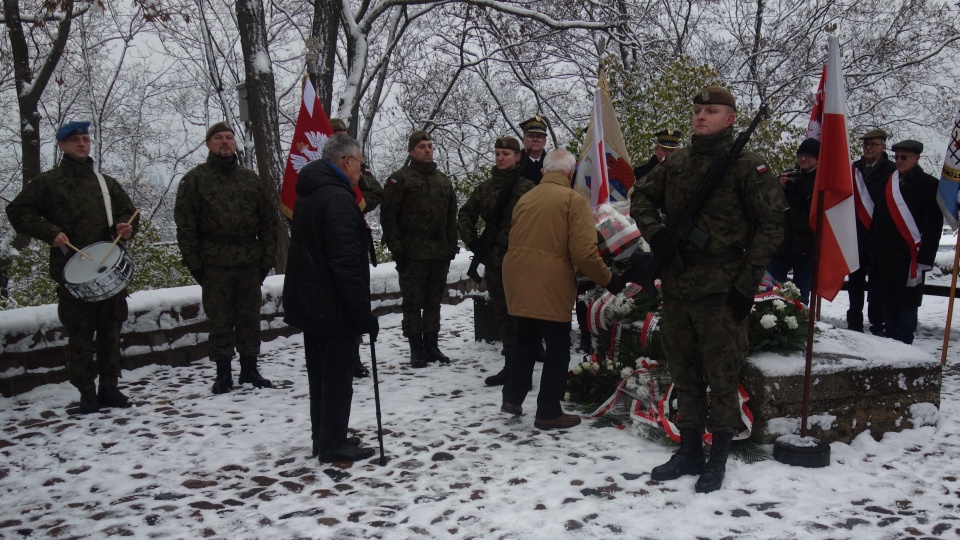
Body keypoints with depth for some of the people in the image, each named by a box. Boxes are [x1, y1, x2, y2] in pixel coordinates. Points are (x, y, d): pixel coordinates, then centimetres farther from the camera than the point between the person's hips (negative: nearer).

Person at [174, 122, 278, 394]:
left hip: (249, 262, 3)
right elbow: (185, 225, -2)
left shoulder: (250, 179, 10)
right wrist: (194, 263, -7)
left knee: (250, 318, 9)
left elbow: (269, 220, 10)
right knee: (220, 320, 3)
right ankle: (223, 373, 13)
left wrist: (267, 258, 4)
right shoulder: (195, 179, 1)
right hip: (214, 264, -3)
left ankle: (250, 369, 20)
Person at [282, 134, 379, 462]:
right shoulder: (338, 198, -19)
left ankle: (325, 439, 27)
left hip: (309, 303, 10)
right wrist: (364, 313, -20)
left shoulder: (309, 194, 13)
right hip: (333, 308, -10)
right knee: (338, 376, 0)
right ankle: (334, 446, 8)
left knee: (321, 374, 17)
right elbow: (346, 263, -24)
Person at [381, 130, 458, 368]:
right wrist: (396, 247, -13)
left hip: (440, 252, 5)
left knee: (434, 301, 11)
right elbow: (388, 215, -7)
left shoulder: (443, 180, 16)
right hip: (412, 253, -5)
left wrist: (452, 246, 12)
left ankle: (431, 345, 20)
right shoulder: (400, 179, -2)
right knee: (413, 302, 1)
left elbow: (451, 217, 19)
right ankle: (416, 348, 8)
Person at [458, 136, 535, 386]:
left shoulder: (526, 187, -7)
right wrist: (473, 241, 7)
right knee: (502, 313, 12)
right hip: (493, 258, 6)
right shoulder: (486, 187, 11)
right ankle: (510, 365, 22)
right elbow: (465, 214, 19)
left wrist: (514, 241, -17)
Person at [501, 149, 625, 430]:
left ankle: (512, 399, 25)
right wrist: (608, 279, -4)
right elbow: (584, 252, -16)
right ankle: (549, 412, 9)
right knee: (557, 349, 5)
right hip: (551, 287, -6)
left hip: (519, 284, 7)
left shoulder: (525, 198, 11)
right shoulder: (573, 200, -9)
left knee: (525, 342, 22)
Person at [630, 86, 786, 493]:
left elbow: (772, 224, -8)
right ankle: (689, 452, 29)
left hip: (721, 292, -6)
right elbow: (642, 198, 20)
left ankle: (718, 459, 18)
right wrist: (655, 233, -1)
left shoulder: (747, 166, -6)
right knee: (684, 375, 15)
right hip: (676, 288, 6)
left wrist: (747, 282, -12)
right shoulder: (676, 164, 10)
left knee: (721, 378, 3)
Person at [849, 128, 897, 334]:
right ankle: (854, 323, 16)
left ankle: (877, 324, 9)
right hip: (856, 234, 4)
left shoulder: (892, 171, -2)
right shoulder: (854, 169, 9)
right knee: (855, 280, 8)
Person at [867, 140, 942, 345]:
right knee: (888, 304, 10)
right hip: (884, 256, 5)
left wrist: (923, 259, -13)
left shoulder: (929, 185, -2)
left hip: (908, 257, -5)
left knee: (906, 304, -2)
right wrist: (873, 250, 8)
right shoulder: (889, 182, 14)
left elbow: (934, 226, -7)